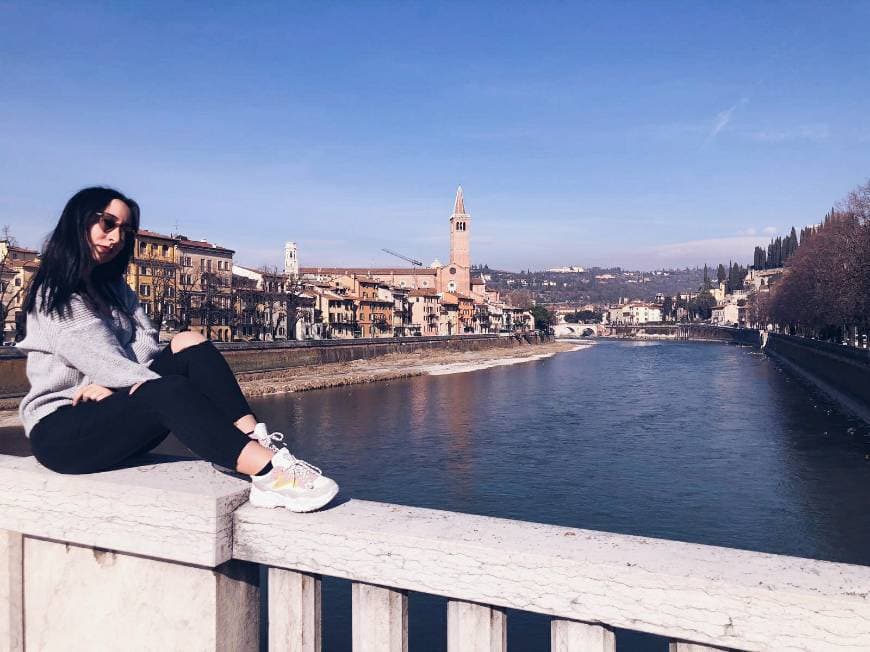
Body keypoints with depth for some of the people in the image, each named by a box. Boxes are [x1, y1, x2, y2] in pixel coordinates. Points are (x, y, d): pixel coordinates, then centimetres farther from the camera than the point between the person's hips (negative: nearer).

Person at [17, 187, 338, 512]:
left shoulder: (113, 287, 19)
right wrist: (157, 384, -28)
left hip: (110, 414, 6)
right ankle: (270, 472, -49)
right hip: (60, 430, -6)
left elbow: (147, 344, 2)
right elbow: (100, 357, -18)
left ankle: (258, 441, -36)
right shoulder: (53, 293, -4)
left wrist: (112, 383, -17)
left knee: (189, 344, -18)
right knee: (170, 391, -35)